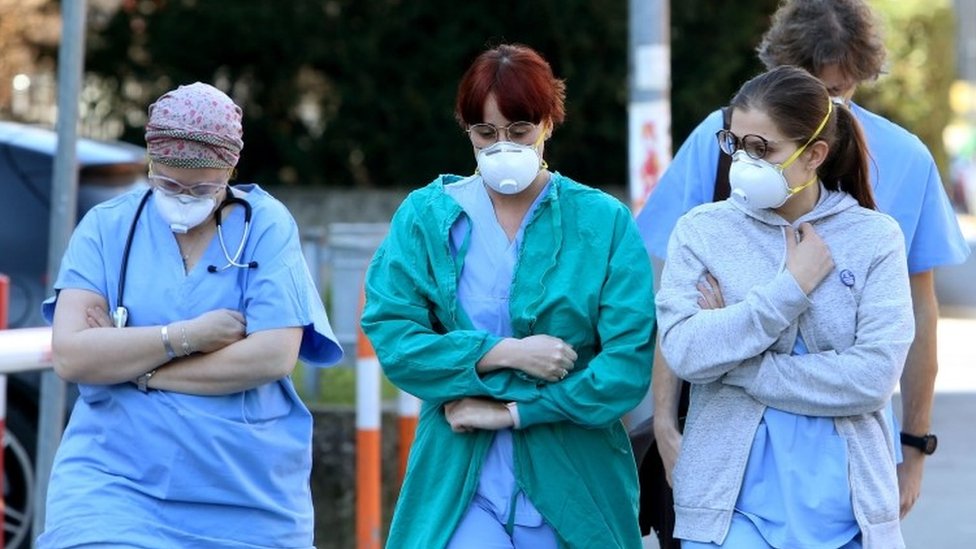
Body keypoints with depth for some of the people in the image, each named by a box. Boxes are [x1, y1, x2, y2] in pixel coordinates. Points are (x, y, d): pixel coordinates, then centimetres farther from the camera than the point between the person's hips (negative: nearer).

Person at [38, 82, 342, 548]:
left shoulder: (267, 226, 1)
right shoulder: (106, 227, 3)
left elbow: (275, 356, -11)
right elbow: (69, 355, -7)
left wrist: (132, 368, -10)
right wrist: (189, 336, -13)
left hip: (249, 499, 0)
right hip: (115, 487, 0)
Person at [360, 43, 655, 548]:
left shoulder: (604, 223, 0)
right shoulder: (426, 216, 4)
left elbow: (629, 364, -7)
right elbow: (390, 334, -5)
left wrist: (514, 412, -11)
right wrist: (503, 354, -14)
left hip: (571, 488, 0)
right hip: (458, 483, 0)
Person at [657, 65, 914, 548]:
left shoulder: (874, 237, 0)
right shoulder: (701, 230, 2)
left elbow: (874, 376, -11)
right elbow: (684, 353, -11)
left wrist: (738, 367, -10)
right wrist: (791, 288, -12)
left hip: (843, 507, 0)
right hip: (730, 502, 0)